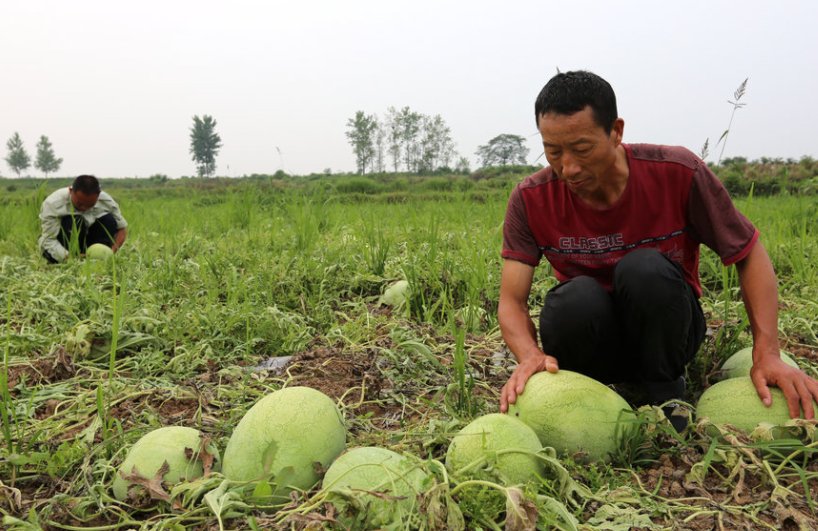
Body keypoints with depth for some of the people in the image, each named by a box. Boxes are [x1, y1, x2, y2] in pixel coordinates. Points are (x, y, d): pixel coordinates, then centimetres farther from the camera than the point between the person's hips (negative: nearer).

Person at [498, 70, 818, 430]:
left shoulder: (678, 173, -19)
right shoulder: (530, 199, -16)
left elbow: (750, 256, -9)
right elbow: (511, 302, -19)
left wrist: (767, 354, -21)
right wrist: (531, 354, -41)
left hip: (665, 331, 1)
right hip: (593, 336, 0)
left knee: (647, 269, -32)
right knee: (576, 297, -34)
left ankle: (665, 395, -7)